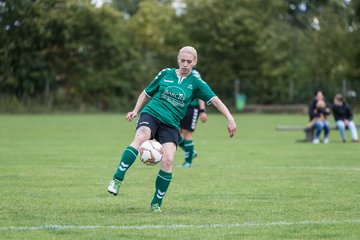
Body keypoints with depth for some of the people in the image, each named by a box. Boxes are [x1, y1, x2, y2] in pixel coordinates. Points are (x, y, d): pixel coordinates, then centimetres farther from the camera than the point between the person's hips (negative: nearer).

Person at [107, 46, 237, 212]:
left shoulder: (195, 82, 6)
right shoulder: (166, 73, 8)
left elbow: (215, 100, -2)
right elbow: (147, 93, 19)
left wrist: (229, 118, -13)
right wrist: (135, 111, 9)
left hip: (170, 125, 1)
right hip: (151, 115, -1)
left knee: (168, 161, -18)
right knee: (140, 138, -34)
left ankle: (156, 203, -1)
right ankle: (117, 179, -35)